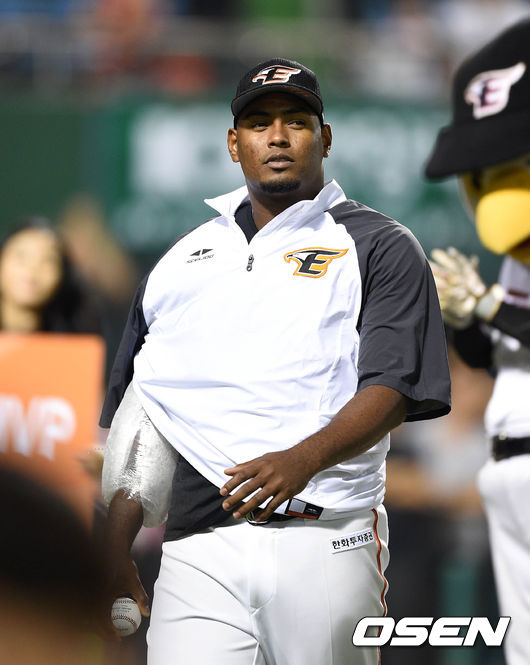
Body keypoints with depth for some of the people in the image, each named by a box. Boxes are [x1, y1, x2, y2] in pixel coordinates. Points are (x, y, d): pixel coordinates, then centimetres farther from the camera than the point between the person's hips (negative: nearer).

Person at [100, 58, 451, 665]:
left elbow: (392, 388, -6)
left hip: (328, 543, -2)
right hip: (198, 558, 2)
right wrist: (115, 555, 10)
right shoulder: (182, 261, 21)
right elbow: (138, 420, 20)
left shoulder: (379, 247, 8)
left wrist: (302, 459, -24)